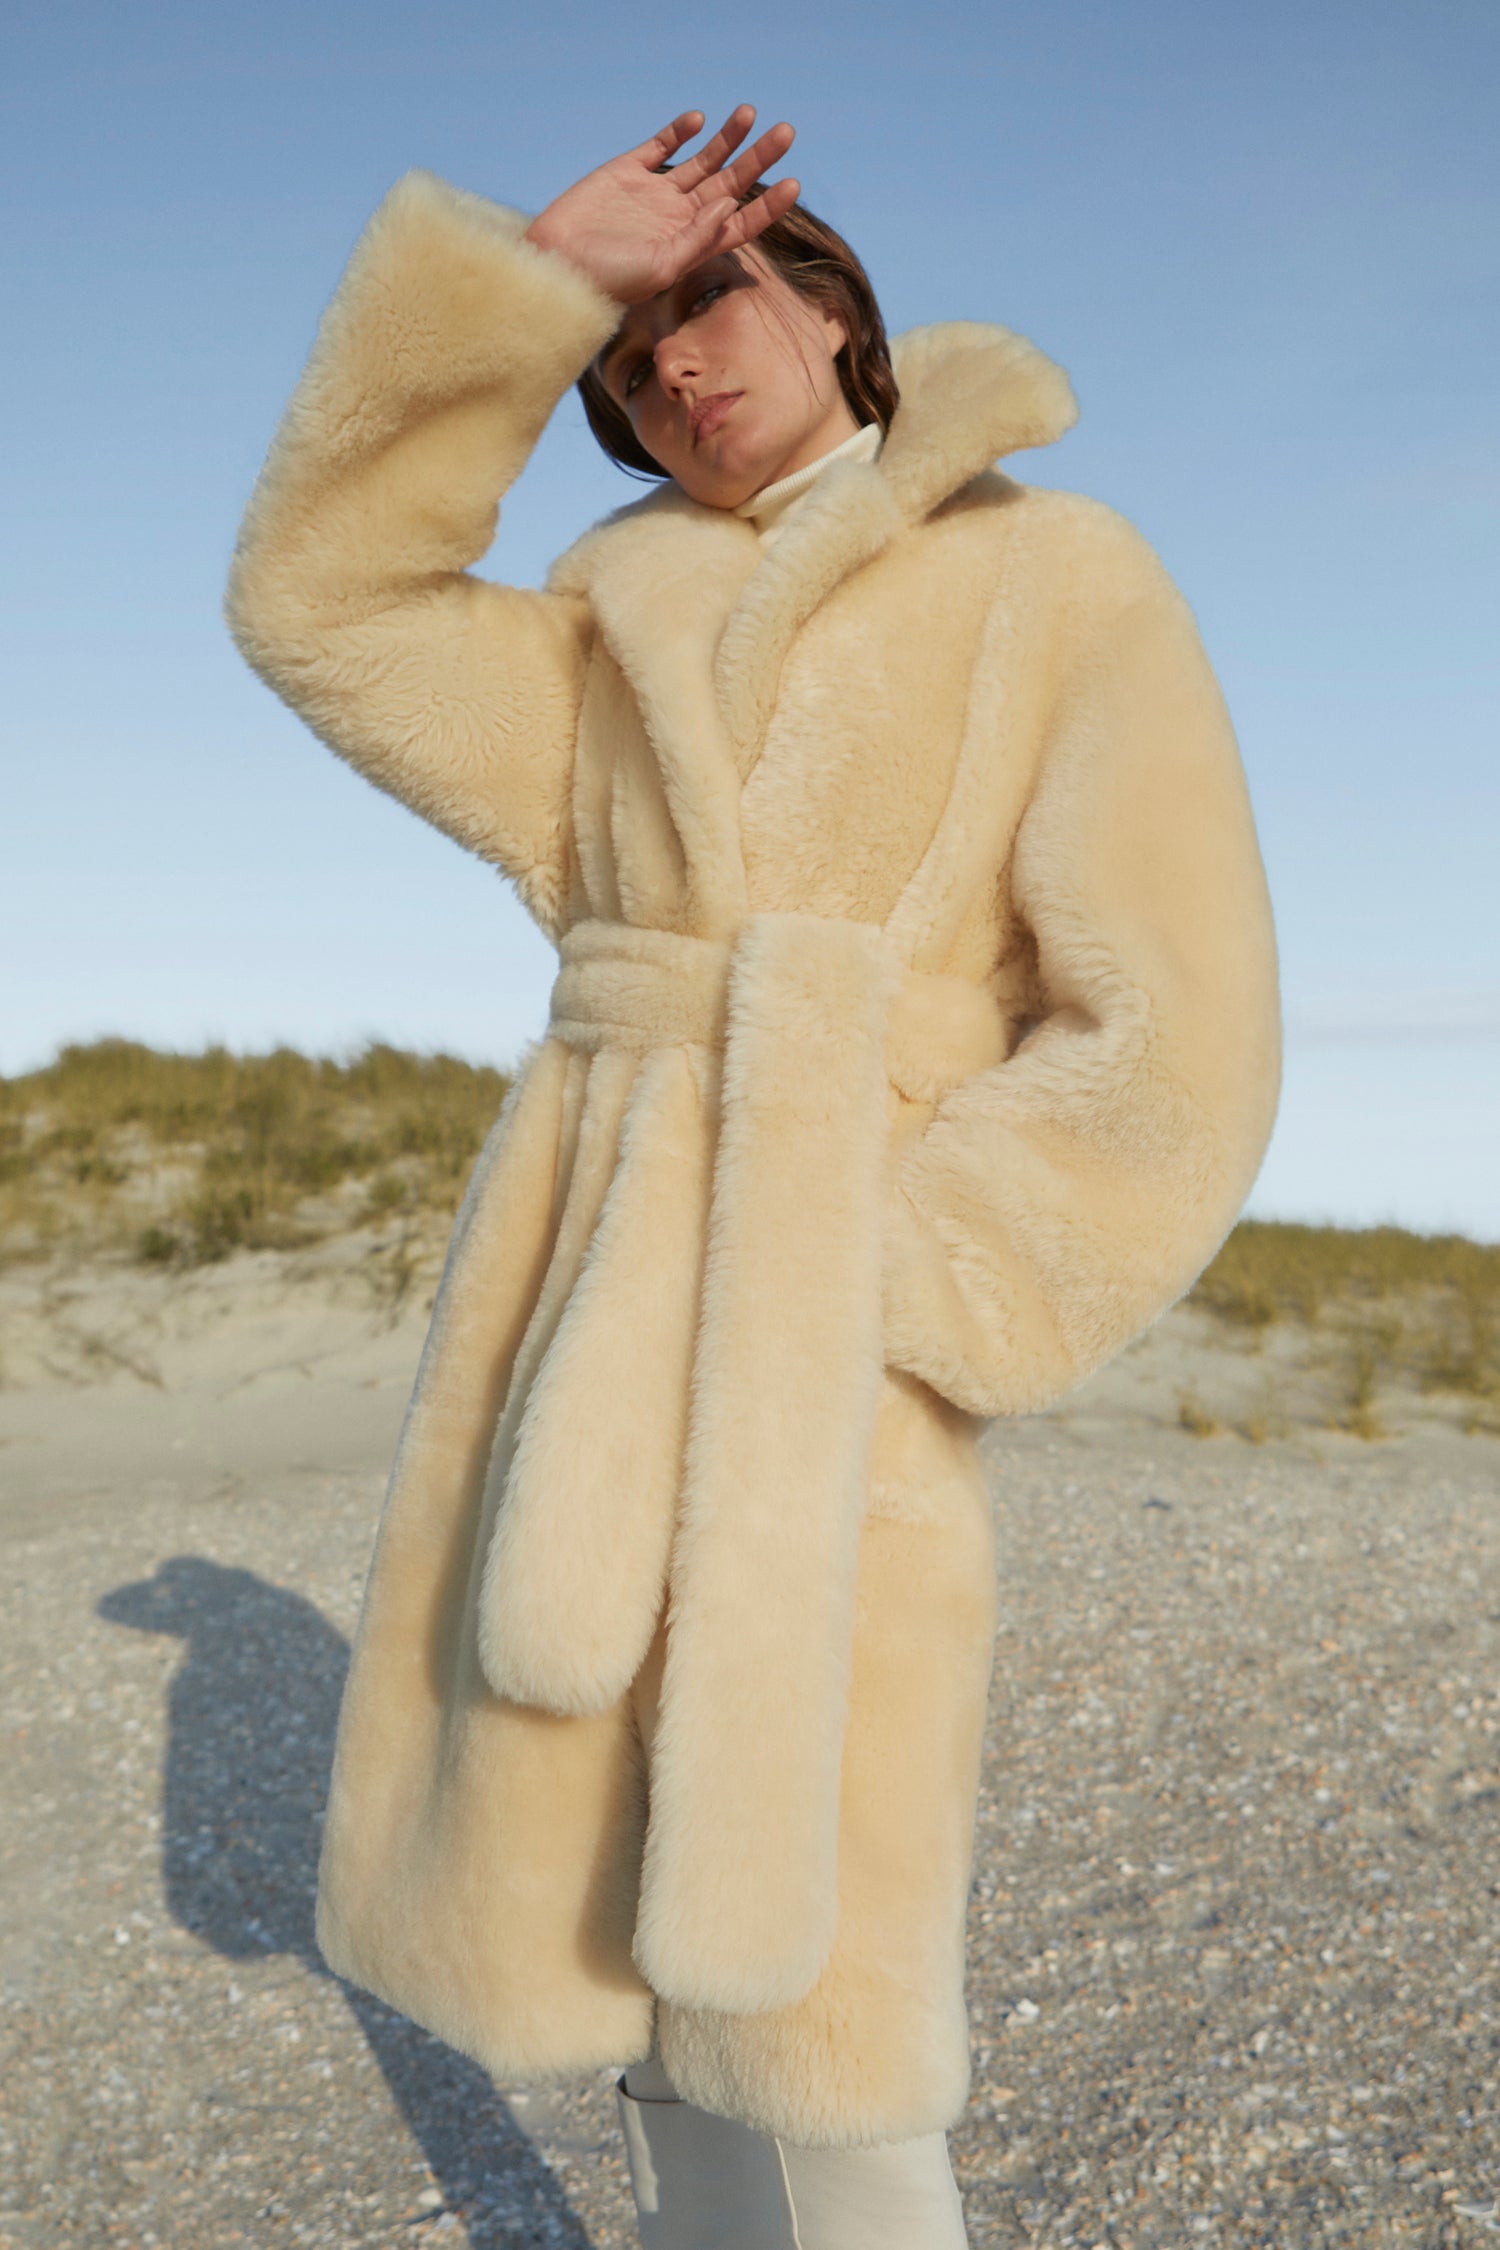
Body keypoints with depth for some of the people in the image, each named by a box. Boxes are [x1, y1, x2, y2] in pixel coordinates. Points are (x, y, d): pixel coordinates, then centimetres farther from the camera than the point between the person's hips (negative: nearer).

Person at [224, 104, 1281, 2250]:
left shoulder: (1064, 585, 2)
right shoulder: (636, 647, 19)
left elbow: (1167, 1057, -7)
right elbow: (319, 603, 10)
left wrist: (858, 1317, -13)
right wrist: (528, 281, 4)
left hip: (821, 1358, -6)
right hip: (576, 1323, 6)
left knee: (807, 2017, 0)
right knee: (632, 1946, 15)